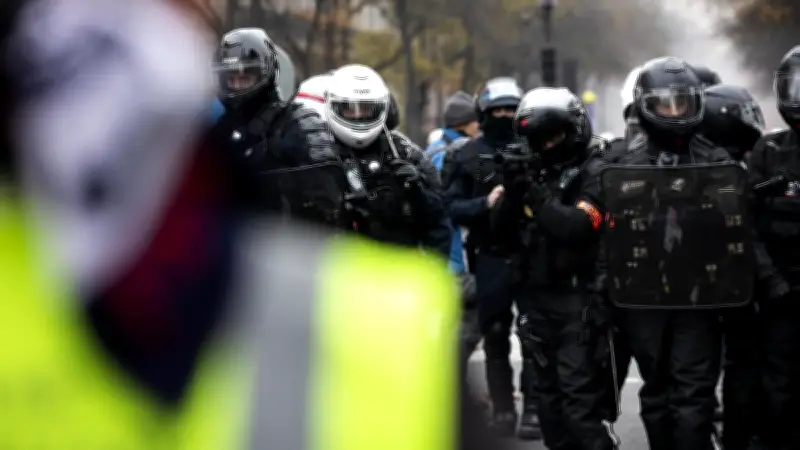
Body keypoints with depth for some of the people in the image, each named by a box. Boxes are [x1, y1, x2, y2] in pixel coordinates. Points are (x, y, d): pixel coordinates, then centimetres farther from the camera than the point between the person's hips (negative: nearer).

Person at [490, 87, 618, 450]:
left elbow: (575, 227, -23)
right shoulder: (535, 171, 11)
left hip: (581, 298, -8)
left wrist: (535, 195, -23)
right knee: (549, 389, 14)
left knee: (580, 393, -13)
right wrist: (512, 191, -10)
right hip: (539, 295, 8)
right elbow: (500, 226, 7)